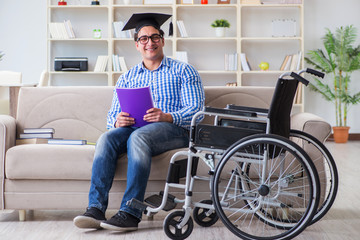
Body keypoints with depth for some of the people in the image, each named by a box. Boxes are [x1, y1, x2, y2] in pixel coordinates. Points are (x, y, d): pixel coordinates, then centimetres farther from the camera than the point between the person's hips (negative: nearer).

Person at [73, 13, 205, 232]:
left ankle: (130, 214, -41)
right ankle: (96, 209, -38)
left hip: (174, 129, -4)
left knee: (138, 137, -36)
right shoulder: (127, 78, 24)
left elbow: (196, 110, -1)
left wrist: (167, 117, -20)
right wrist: (118, 121, -10)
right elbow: (112, 115, 16)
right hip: (134, 128, 4)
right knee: (107, 138, -28)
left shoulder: (183, 71, 12)